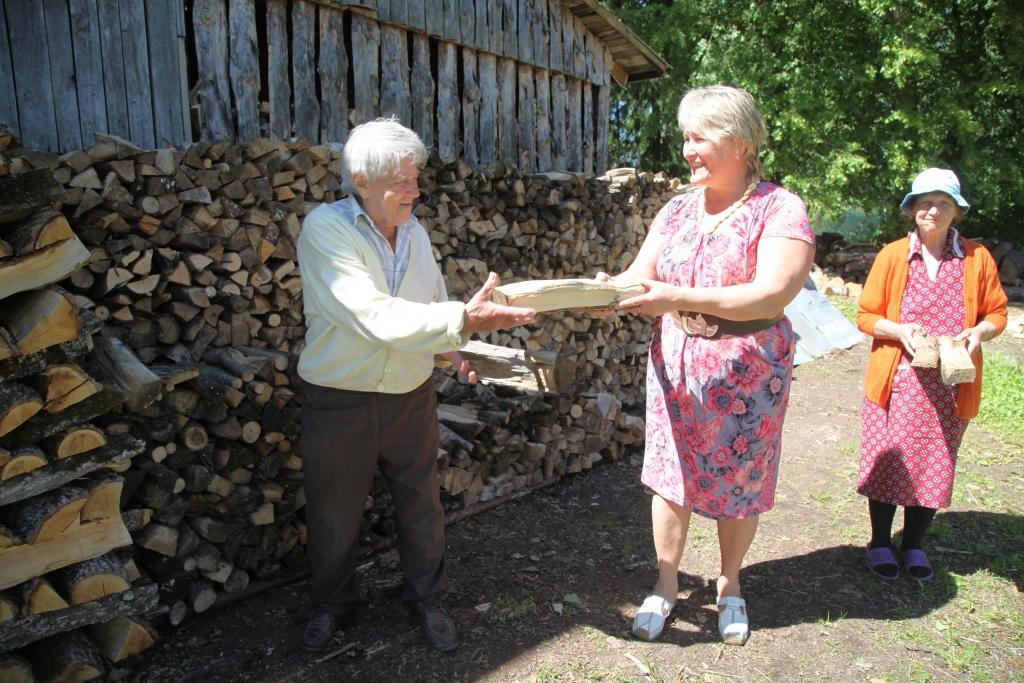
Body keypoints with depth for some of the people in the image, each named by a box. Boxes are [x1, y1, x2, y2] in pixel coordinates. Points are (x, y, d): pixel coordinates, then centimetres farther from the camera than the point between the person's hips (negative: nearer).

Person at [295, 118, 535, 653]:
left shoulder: (414, 230, 3)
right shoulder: (325, 228, -18)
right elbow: (376, 317, -30)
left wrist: (452, 348, -2)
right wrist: (464, 320, -35)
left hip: (412, 396, 5)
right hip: (340, 402, -4)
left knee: (421, 505, 15)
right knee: (333, 514, 14)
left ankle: (426, 599, 38)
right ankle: (332, 605, 40)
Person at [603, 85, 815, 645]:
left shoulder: (780, 209, -10)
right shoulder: (676, 211, 6)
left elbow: (773, 295, -23)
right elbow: (640, 276, 1)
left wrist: (679, 298, -32)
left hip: (746, 374, -3)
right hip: (674, 367, 4)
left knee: (739, 484, 12)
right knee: (670, 477, 10)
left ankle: (730, 587, 37)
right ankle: (665, 585, 30)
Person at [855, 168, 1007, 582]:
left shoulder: (977, 258, 3)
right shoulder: (892, 255, -2)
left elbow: (997, 312, 10)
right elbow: (865, 315, 0)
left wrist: (980, 332, -11)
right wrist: (899, 330, -18)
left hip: (951, 384, 2)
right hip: (897, 379, -2)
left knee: (935, 466, 10)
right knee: (888, 462, 4)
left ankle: (914, 545, 29)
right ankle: (880, 544, 22)